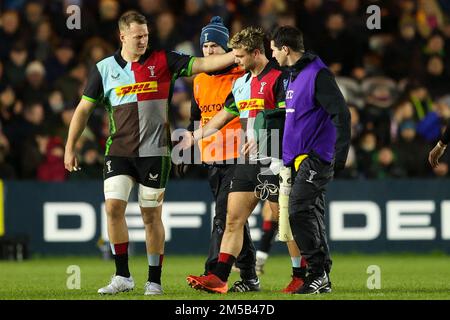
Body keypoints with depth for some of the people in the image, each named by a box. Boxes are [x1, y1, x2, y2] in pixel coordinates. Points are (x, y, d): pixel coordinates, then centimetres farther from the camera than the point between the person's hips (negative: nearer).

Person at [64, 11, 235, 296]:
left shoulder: (162, 61, 1)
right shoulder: (105, 68, 5)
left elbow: (201, 64, -5)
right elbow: (84, 109, 9)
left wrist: (237, 55, -18)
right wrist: (70, 147, 7)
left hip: (154, 152, -1)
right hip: (119, 151, 1)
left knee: (151, 215, 2)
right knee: (114, 207, -12)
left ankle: (154, 281, 11)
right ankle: (123, 276, 0)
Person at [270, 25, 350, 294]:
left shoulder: (318, 74, -13)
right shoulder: (296, 75, 17)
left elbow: (341, 113, -18)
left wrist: (340, 152, -23)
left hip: (315, 158, -10)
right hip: (301, 158, 10)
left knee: (299, 211, -16)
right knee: (312, 216, 8)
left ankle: (318, 271, -13)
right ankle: (322, 279, 11)